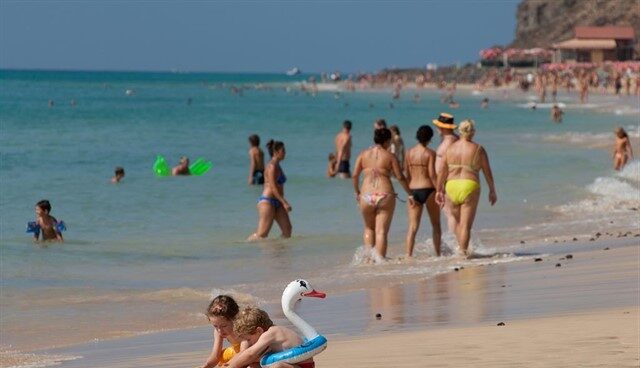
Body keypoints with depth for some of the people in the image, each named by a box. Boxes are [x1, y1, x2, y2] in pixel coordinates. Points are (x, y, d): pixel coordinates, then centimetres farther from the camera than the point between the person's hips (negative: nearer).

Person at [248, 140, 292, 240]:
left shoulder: (277, 166, 17)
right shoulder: (272, 166, -12)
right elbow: (273, 187, -18)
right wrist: (284, 202, -21)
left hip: (277, 202, 10)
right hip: (267, 201, -10)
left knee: (287, 229, -1)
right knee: (262, 234, -13)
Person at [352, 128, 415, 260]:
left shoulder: (363, 154, 7)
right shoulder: (389, 156, 0)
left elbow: (355, 175, 5)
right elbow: (400, 177, 0)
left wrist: (357, 192, 20)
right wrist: (410, 194, 9)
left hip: (367, 196, 2)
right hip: (385, 195, -2)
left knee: (369, 228, 23)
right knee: (381, 231, 1)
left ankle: (368, 253, 9)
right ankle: (379, 258, -6)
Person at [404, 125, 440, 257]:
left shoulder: (409, 153, 6)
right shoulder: (430, 153, -7)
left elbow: (407, 175, 10)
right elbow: (432, 174, -14)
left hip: (413, 191, 3)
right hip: (428, 190, -3)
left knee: (413, 226, -1)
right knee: (436, 224, 15)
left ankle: (408, 255, -15)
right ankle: (438, 254, 19)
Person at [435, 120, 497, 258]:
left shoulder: (450, 148, 4)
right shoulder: (478, 150, -3)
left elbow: (443, 172, 5)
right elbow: (487, 172, 2)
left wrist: (439, 191, 13)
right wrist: (492, 191, 13)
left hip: (452, 186, 3)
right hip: (470, 187, -3)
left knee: (457, 221, 20)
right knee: (466, 224, 0)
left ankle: (461, 249, 19)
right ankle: (463, 251, -3)